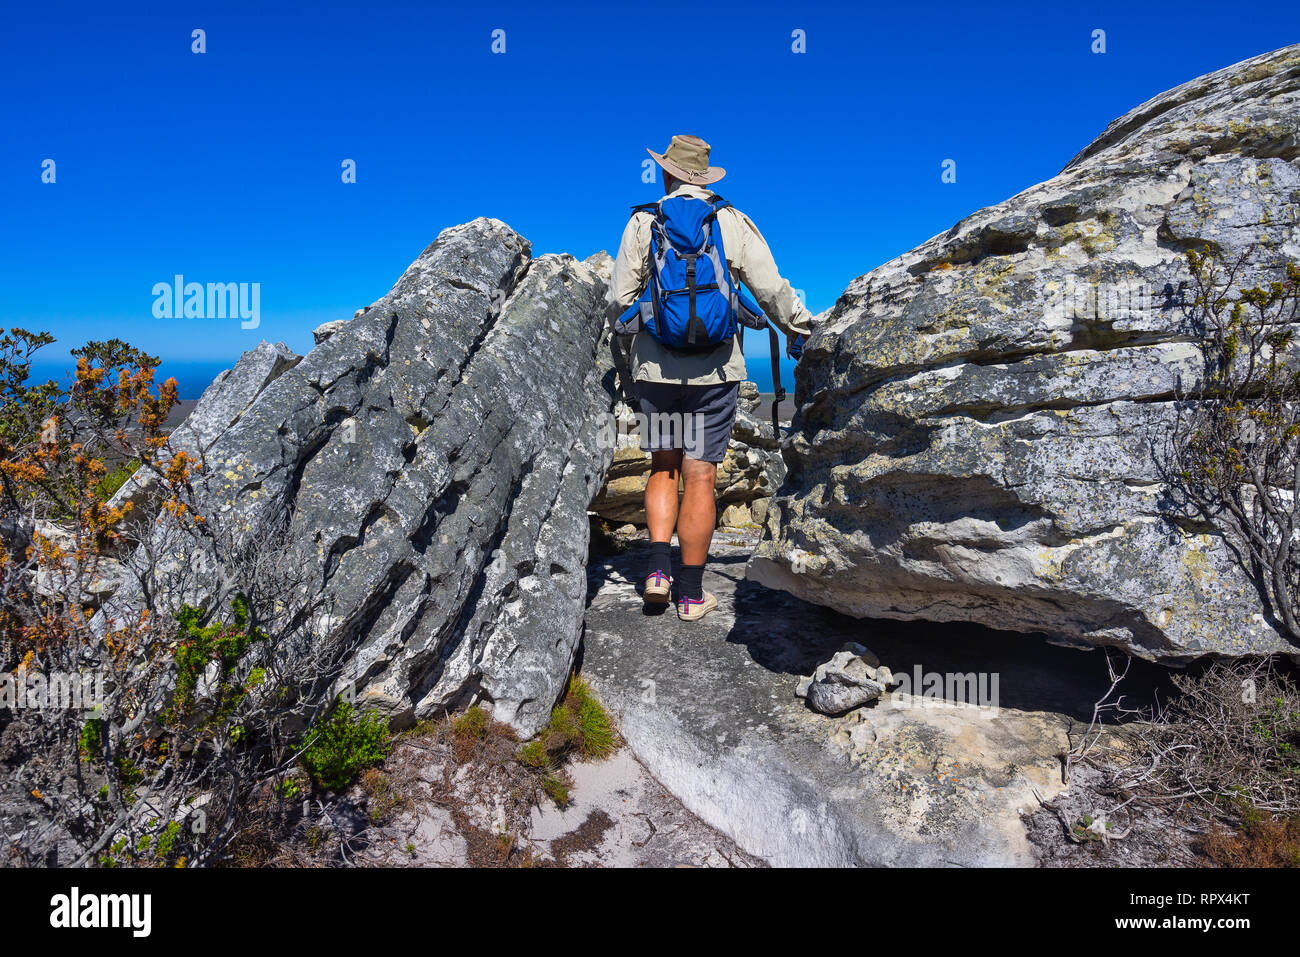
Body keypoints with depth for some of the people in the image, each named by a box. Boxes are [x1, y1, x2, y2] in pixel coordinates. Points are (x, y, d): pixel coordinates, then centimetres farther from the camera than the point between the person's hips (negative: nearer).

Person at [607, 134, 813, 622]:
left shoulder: (642, 222, 4)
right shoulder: (734, 222, 2)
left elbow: (619, 301, 3)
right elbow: (772, 291, 2)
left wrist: (620, 329, 25)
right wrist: (797, 326, 20)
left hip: (654, 367, 1)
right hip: (714, 370, -1)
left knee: (663, 467, 17)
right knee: (699, 477, 3)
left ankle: (657, 567, 5)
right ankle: (691, 592, 9)